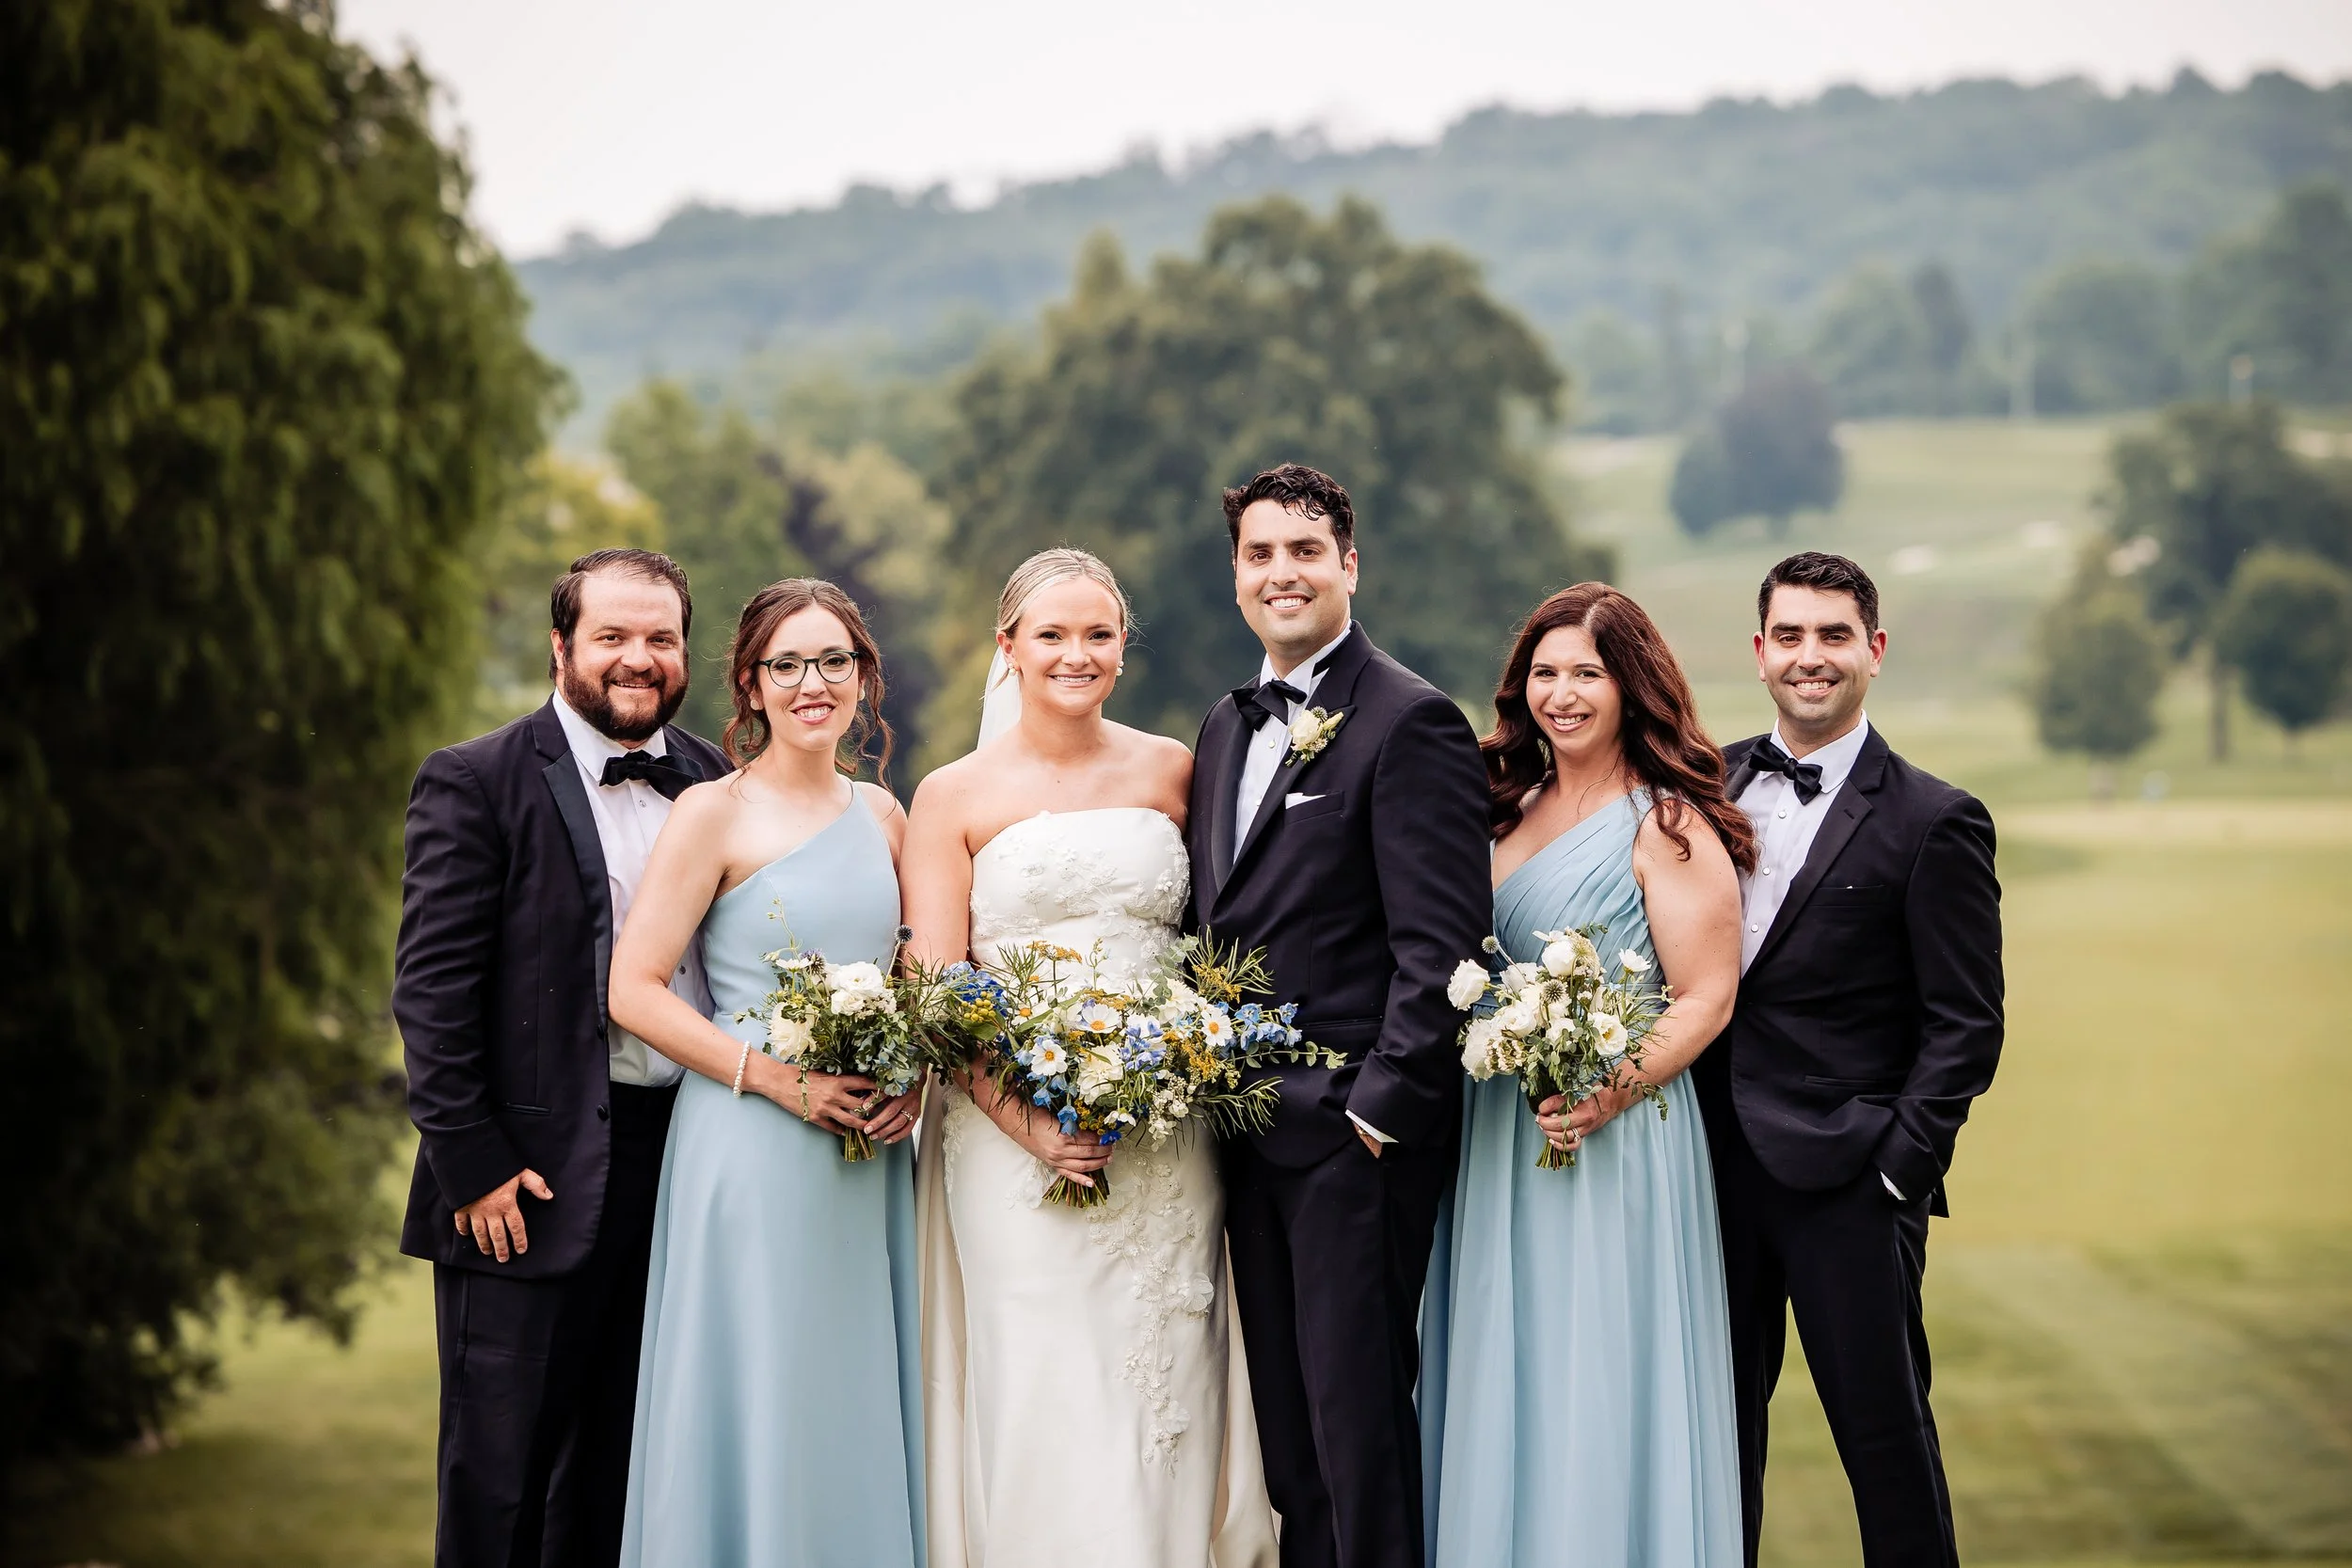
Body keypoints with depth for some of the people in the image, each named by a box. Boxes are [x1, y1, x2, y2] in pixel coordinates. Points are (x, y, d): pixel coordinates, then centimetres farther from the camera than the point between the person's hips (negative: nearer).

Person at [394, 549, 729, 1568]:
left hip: (686, 1167, 5)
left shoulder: (717, 783, 10)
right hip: (534, 1180, -4)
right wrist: (473, 1165, -14)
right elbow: (431, 990, -9)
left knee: (625, 1475, 12)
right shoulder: (474, 784, -4)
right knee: (502, 1481, 2)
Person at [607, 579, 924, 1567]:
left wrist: (918, 1075, -1)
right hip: (752, 1150, -5)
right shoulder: (714, 814, -5)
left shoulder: (883, 816, 12)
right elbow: (632, 989, -10)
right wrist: (779, 1079, -16)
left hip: (872, 1156, 5)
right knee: (760, 1413, -3)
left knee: (862, 1403, 8)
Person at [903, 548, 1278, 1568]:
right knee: (1040, 1410, -4)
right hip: (1016, 1138, -2)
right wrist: (1025, 1122, -15)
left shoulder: (1172, 773, 9)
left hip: (1168, 1150, 2)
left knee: (1164, 1399, 2)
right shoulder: (954, 797, 2)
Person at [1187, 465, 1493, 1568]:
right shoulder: (1229, 726, 16)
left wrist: (1380, 1107, -19)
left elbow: (1439, 943, -15)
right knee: (1284, 1414, 12)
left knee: (1358, 1407, -5)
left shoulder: (1410, 722, -10)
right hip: (1250, 1130, 8)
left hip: (1356, 1126, -8)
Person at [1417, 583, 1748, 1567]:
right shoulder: (1512, 809, 13)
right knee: (1500, 1385, 10)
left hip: (1615, 1142, -7)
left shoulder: (1667, 824, -8)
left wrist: (1609, 1094, -23)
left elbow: (1705, 999, -12)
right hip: (1498, 1137, 7)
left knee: (1598, 1393, -3)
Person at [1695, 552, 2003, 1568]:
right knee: (1717, 1425, 11)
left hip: (1847, 1181, -4)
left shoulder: (1934, 822, -4)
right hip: (1715, 1165, 5)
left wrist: (1898, 1169, -13)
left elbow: (1966, 1027, -5)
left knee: (1884, 1430, 2)